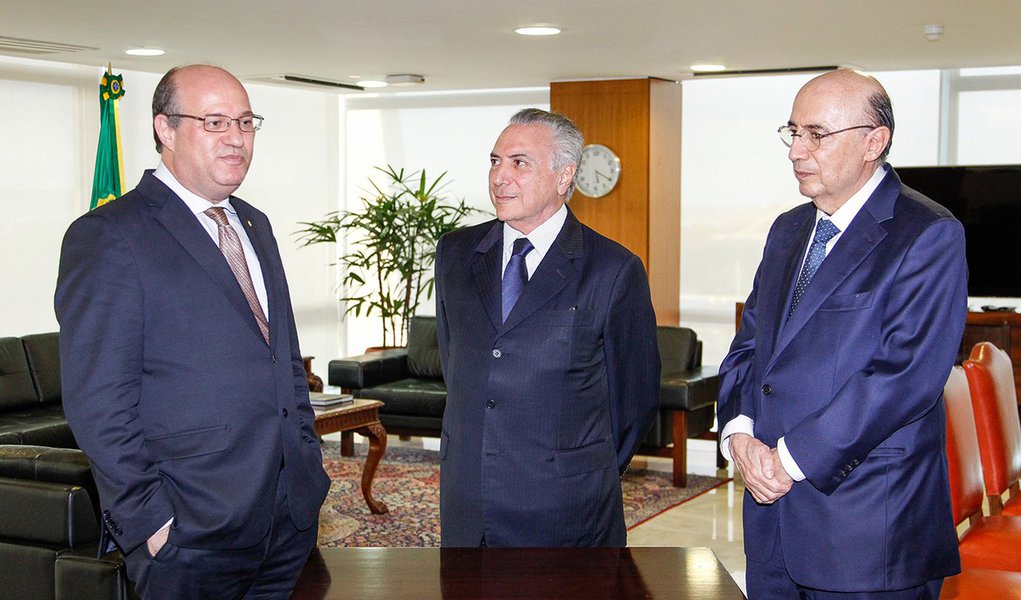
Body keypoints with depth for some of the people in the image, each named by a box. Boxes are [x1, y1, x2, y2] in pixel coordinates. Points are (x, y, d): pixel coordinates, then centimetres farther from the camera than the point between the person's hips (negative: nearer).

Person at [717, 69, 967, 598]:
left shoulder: (929, 236, -9)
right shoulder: (788, 230, 15)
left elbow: (909, 374, -19)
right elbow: (748, 345, 14)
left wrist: (793, 457, -17)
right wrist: (739, 432, -5)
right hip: (772, 505, 6)